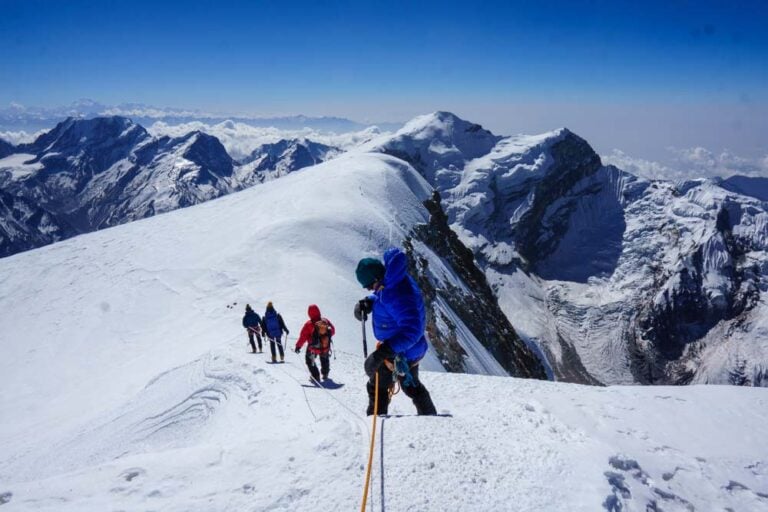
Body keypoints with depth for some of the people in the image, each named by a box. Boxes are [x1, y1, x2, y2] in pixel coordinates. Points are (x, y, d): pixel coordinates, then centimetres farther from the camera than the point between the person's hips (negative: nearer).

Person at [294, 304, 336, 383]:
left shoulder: (308, 324, -19)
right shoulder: (326, 321, -9)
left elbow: (303, 336, -19)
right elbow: (333, 331, 5)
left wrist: (298, 346, -11)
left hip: (313, 348, -3)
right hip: (325, 347, 4)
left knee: (309, 360, 20)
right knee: (325, 359, 31)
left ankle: (315, 376, 10)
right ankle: (325, 375, 42)